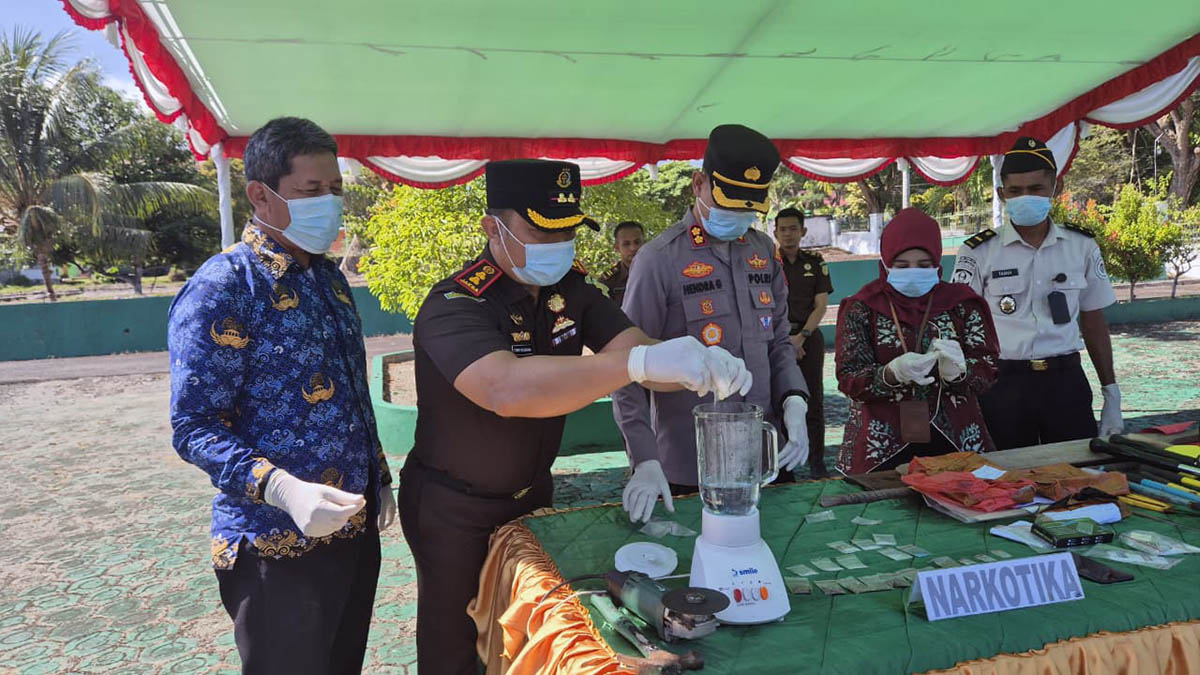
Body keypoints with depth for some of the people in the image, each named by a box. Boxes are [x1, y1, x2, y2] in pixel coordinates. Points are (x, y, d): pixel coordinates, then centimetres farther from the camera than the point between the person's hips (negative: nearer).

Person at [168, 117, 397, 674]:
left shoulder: (330, 277, 9)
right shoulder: (221, 288, -15)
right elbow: (194, 427, -17)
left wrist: (380, 479, 16)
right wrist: (282, 489, -31)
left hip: (355, 527, 7)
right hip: (279, 546, -7)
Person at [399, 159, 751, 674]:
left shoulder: (571, 289, -4)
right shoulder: (454, 307, -27)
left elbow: (636, 348, -13)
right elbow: (505, 388, -45)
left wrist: (701, 366, -36)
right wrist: (638, 363, -53)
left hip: (533, 494, 6)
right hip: (455, 512, -6)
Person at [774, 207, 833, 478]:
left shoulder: (815, 262, 8)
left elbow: (821, 306, 3)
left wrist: (802, 336, -10)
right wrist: (785, 339, -9)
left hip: (809, 336, 2)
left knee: (813, 399, 2)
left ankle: (817, 462, 9)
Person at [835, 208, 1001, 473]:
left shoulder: (961, 303, 6)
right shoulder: (862, 309, 0)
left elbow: (988, 369, 2)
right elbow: (848, 379, -5)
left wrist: (957, 370, -20)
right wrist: (891, 374, -24)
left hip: (956, 440, 2)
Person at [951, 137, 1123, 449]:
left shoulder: (1082, 246, 6)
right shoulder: (978, 253, -3)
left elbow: (1093, 323, 13)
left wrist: (1111, 393, 13)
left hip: (1066, 380, 3)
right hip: (1004, 384, -2)